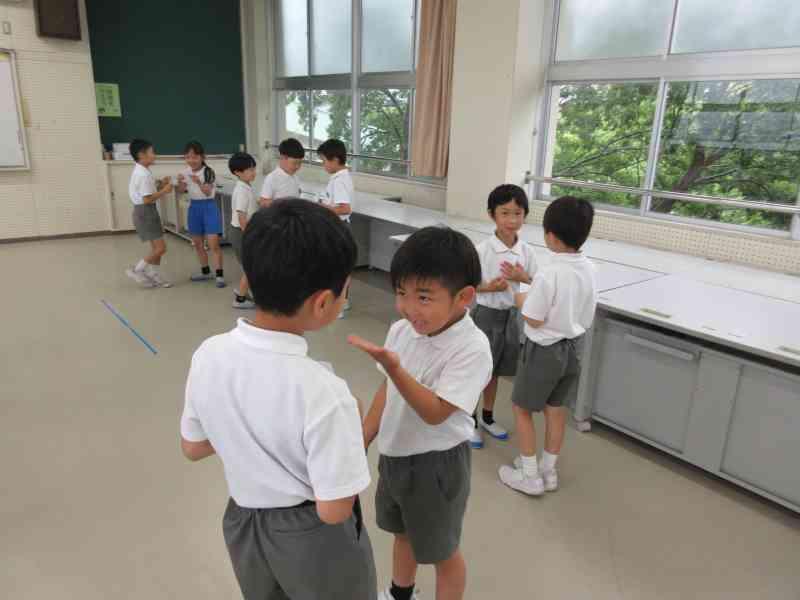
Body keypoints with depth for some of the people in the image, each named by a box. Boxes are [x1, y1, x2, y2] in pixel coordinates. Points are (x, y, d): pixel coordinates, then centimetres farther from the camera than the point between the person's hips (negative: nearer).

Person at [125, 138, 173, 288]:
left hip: (147, 212, 11)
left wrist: (160, 184, 7)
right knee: (161, 247, -8)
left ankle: (153, 276, 20)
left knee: (156, 247, 14)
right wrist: (164, 191, -17)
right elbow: (147, 199, -24)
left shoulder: (140, 172, 13)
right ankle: (136, 270, 3)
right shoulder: (144, 174, -20)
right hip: (145, 212, -11)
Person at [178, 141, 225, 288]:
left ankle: (219, 275, -6)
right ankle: (205, 272, 27)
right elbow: (181, 191, 6)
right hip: (194, 206, 6)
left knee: (213, 243, -11)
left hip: (208, 206, -6)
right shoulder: (186, 172, 3)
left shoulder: (208, 172, -14)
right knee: (197, 243, 13)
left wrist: (199, 182, -36)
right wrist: (180, 182, -14)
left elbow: (208, 192, -20)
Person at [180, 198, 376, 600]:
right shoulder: (322, 391, -34)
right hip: (312, 537, -5)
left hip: (243, 521, 5)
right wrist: (350, 436, -11)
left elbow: (192, 448, -1)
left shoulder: (208, 355, -16)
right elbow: (332, 510, -24)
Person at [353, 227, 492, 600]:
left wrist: (394, 368, -42)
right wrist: (361, 442, 9)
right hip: (395, 454, 7)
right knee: (403, 532, 30)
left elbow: (435, 413, -31)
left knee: (441, 550, 17)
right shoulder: (401, 331, -9)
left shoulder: (471, 349, -28)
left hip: (436, 464, -7)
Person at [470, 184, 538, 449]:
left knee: (494, 370, 20)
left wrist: (522, 277, -17)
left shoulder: (527, 251, -3)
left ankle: (487, 416, 38)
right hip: (486, 314, -4)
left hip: (511, 315, 4)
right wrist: (489, 287, -29)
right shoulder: (482, 250, -16)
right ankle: (471, 420, 26)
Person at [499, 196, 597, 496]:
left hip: (544, 349, -7)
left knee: (522, 409, 11)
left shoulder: (548, 274, -26)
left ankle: (530, 476, 19)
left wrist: (521, 300, -2)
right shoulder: (588, 269, -3)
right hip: (573, 347, 7)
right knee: (556, 409, 18)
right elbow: (586, 314, 8)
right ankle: (548, 471, 33)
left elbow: (534, 320, -21)